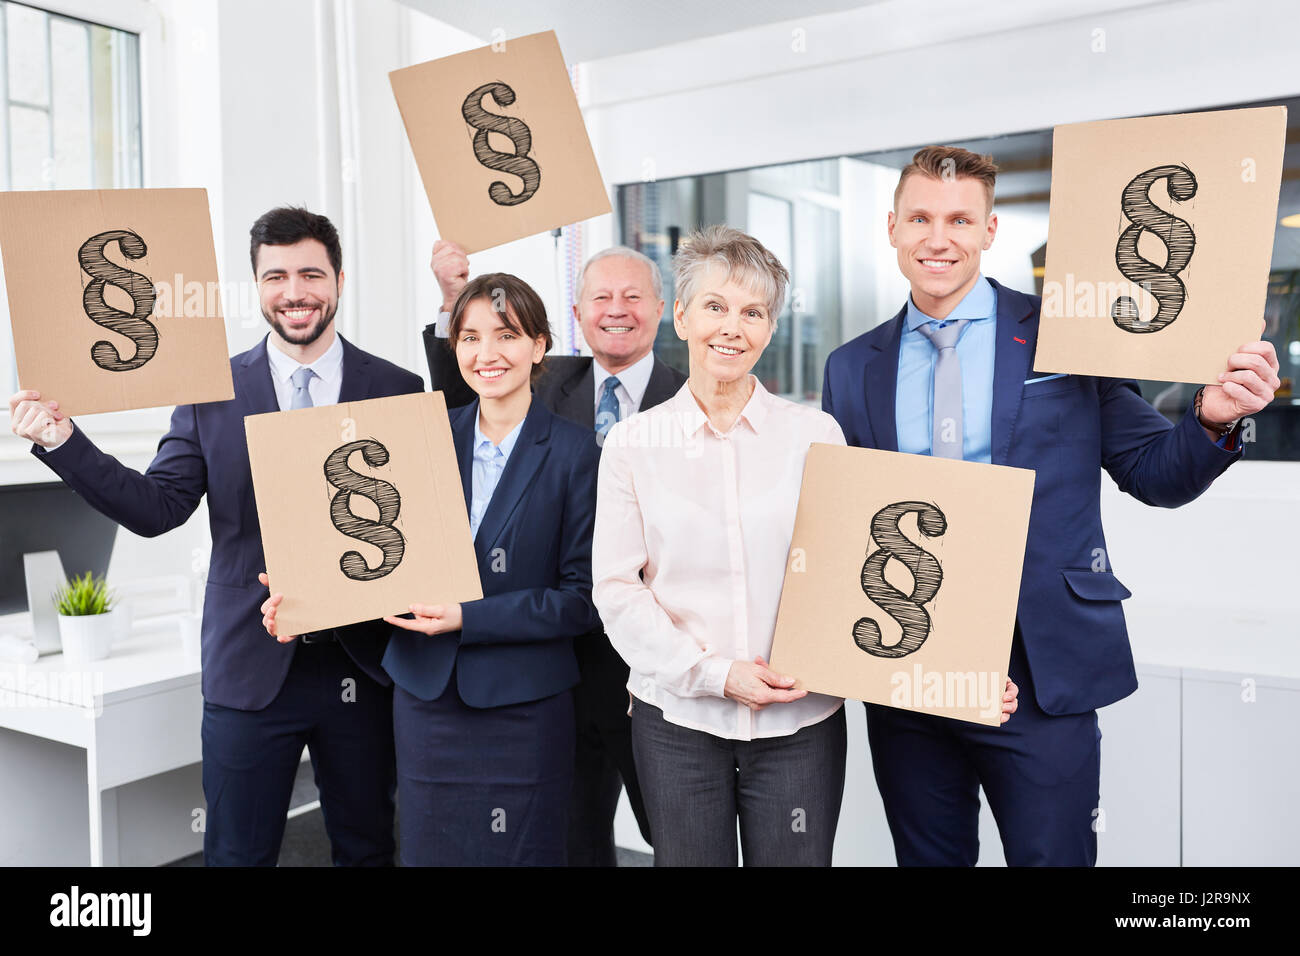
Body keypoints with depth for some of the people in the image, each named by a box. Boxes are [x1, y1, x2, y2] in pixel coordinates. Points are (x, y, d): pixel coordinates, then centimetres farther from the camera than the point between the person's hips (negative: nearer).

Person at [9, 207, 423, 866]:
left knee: (366, 848, 16)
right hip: (250, 665, 0)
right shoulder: (212, 392, 2)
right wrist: (63, 441, -15)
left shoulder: (398, 389, 0)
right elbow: (157, 507, -2)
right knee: (237, 854, 12)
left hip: (364, 663, 0)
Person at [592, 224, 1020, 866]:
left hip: (801, 721, 0)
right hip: (676, 718, 0)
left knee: (796, 857, 7)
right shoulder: (633, 444, 2)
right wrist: (713, 673, -11)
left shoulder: (816, 434, 2)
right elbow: (616, 590, -2)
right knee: (689, 858, 9)